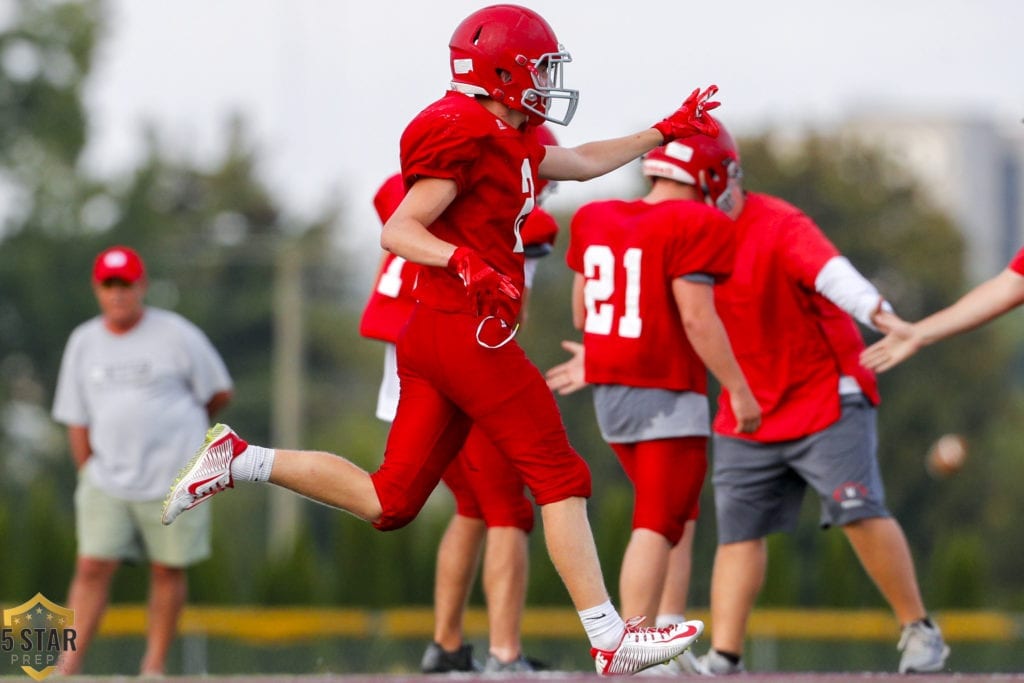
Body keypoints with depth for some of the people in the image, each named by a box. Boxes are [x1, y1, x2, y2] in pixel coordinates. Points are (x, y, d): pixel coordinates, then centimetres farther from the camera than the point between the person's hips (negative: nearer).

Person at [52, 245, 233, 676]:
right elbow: (76, 419, 11)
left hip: (172, 479, -3)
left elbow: (219, 394, 5)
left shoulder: (176, 335, -5)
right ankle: (68, 668, -5)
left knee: (167, 570, 2)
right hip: (106, 480, 3)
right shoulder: (83, 342, 7)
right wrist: (89, 473, 6)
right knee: (91, 567, -6)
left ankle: (155, 666, 12)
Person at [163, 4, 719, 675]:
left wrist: (666, 132, 38)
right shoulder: (463, 135, -12)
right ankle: (610, 640, -4)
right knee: (561, 477, -5)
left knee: (390, 501, 8)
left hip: (434, 336, 10)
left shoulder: (507, 140, 19)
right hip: (466, 333, -10)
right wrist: (466, 262, -33)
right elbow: (398, 232, -17)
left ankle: (237, 459, 7)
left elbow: (584, 162, 36)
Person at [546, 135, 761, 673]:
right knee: (657, 527, -4)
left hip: (609, 395, 7)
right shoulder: (693, 228, -14)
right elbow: (697, 319, -18)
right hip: (667, 396, -7)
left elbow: (582, 315, 14)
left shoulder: (594, 220, 7)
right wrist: (739, 390, -11)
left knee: (679, 517, 20)